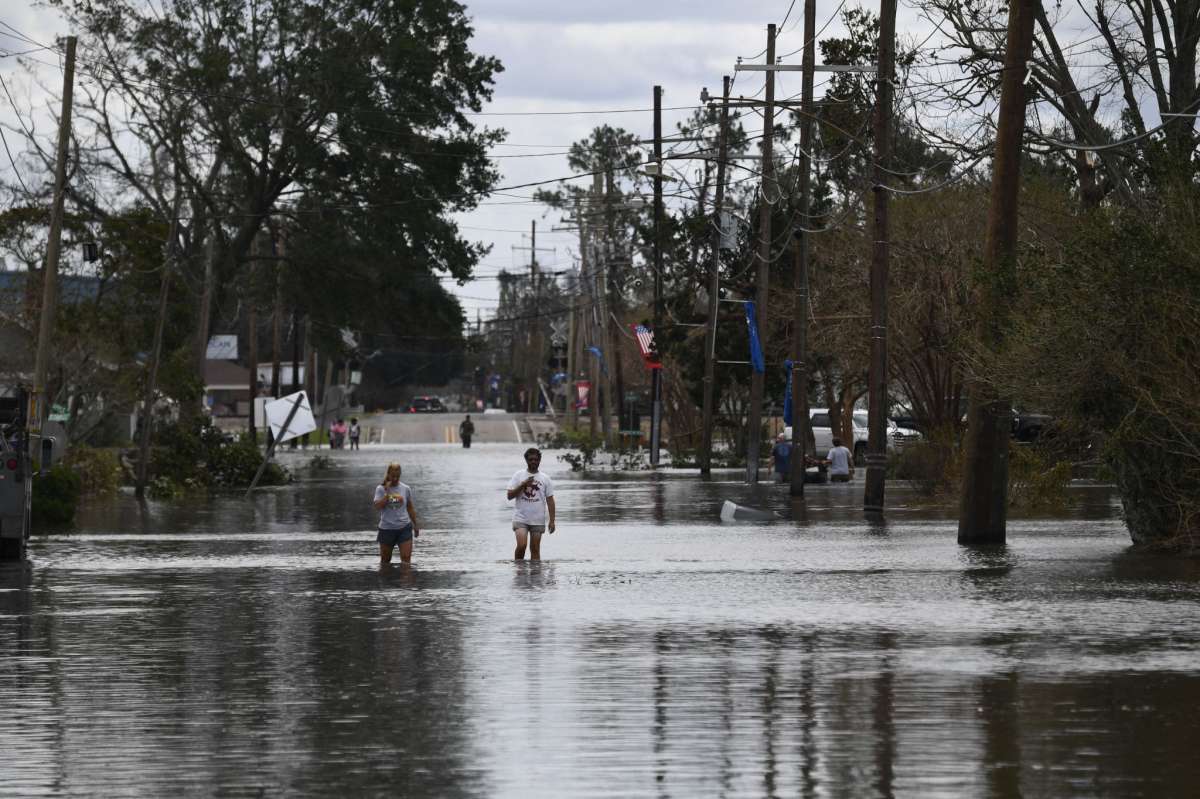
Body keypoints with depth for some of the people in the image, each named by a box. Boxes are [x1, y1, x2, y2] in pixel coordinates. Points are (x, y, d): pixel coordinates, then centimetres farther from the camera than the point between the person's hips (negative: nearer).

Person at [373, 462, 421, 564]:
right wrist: (387, 493, -18)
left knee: (406, 558, -9)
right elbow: (378, 506, -15)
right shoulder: (381, 489, -2)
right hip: (387, 529, 0)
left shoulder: (406, 489, 3)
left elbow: (410, 509, 14)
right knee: (385, 560, 11)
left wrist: (415, 525, 16)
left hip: (404, 528, 0)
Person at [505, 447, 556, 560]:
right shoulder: (518, 476, 4)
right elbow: (510, 496, -2)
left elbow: (550, 500, 6)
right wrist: (523, 485, -14)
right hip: (520, 518, -2)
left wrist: (552, 520, 0)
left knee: (535, 550, 2)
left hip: (538, 520, 2)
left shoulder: (545, 479, 7)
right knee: (521, 546, -15)